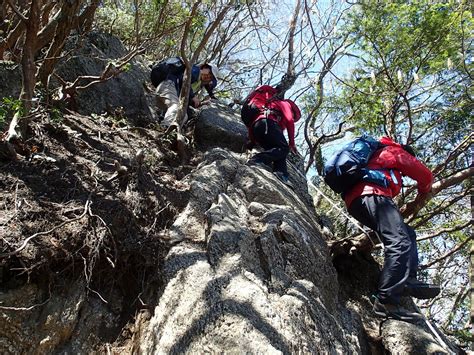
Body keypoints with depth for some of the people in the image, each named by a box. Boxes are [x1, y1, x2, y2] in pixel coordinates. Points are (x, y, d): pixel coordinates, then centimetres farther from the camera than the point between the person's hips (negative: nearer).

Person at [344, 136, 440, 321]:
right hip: (373, 196, -9)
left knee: (407, 234, 13)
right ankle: (386, 300, -34)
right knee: (400, 243, -21)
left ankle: (408, 281, -9)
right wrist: (422, 192, 39)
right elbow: (425, 175, 18)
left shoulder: (375, 156, 42)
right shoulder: (395, 151, 19)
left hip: (353, 203, 9)